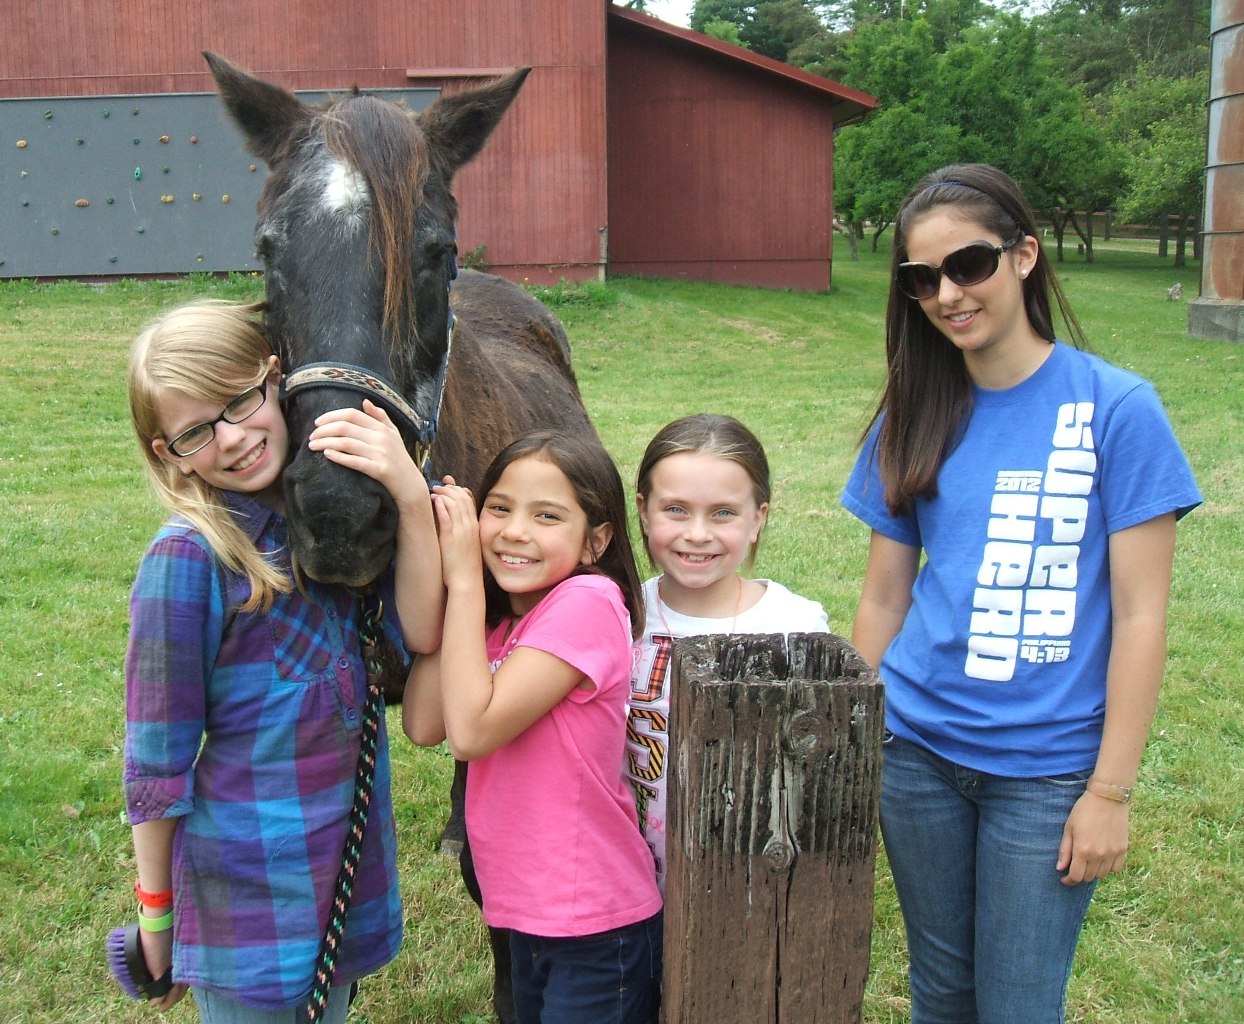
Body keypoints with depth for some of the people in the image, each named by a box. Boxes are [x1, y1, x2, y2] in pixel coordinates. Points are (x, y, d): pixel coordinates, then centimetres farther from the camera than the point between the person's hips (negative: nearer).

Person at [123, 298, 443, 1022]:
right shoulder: (190, 556, -19)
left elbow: (419, 634, -13)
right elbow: (156, 759, -13)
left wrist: (412, 496, -24)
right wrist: (156, 912, -5)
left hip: (355, 848, 6)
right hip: (250, 882, -6)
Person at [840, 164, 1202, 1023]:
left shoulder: (1116, 407, -10)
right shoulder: (915, 418, 3)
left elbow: (1140, 615, -10)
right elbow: (884, 600, 7)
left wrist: (1110, 791, -11)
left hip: (1048, 767, -3)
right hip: (920, 751, 4)